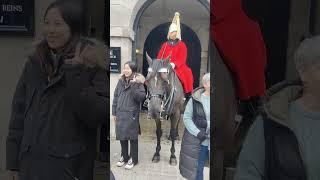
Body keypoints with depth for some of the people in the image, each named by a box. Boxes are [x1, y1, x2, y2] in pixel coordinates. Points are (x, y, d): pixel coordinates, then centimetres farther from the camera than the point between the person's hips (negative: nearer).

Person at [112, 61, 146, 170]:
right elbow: (115, 97, 10)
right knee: (121, 136, 15)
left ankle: (133, 159, 21)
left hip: (132, 114, -5)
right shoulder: (121, 81, 6)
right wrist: (114, 112, 9)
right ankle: (124, 156, 33)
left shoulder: (138, 82, -8)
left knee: (132, 137, 6)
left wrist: (134, 86, -28)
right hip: (120, 114, 5)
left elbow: (141, 97, -18)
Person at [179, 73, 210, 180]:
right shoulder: (194, 99, -5)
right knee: (197, 169, 17)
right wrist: (197, 132, -14)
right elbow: (186, 117, -3)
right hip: (197, 141, 0)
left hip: (209, 141, 0)